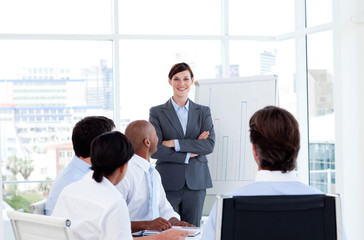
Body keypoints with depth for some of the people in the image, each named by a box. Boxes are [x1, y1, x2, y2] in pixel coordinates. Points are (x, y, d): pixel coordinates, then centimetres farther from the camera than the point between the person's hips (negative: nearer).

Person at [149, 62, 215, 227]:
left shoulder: (203, 112, 11)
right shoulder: (157, 113, 3)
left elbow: (210, 144, -4)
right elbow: (154, 150, -7)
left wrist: (175, 143, -11)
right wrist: (189, 154, -10)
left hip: (196, 182, 2)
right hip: (168, 182, -2)